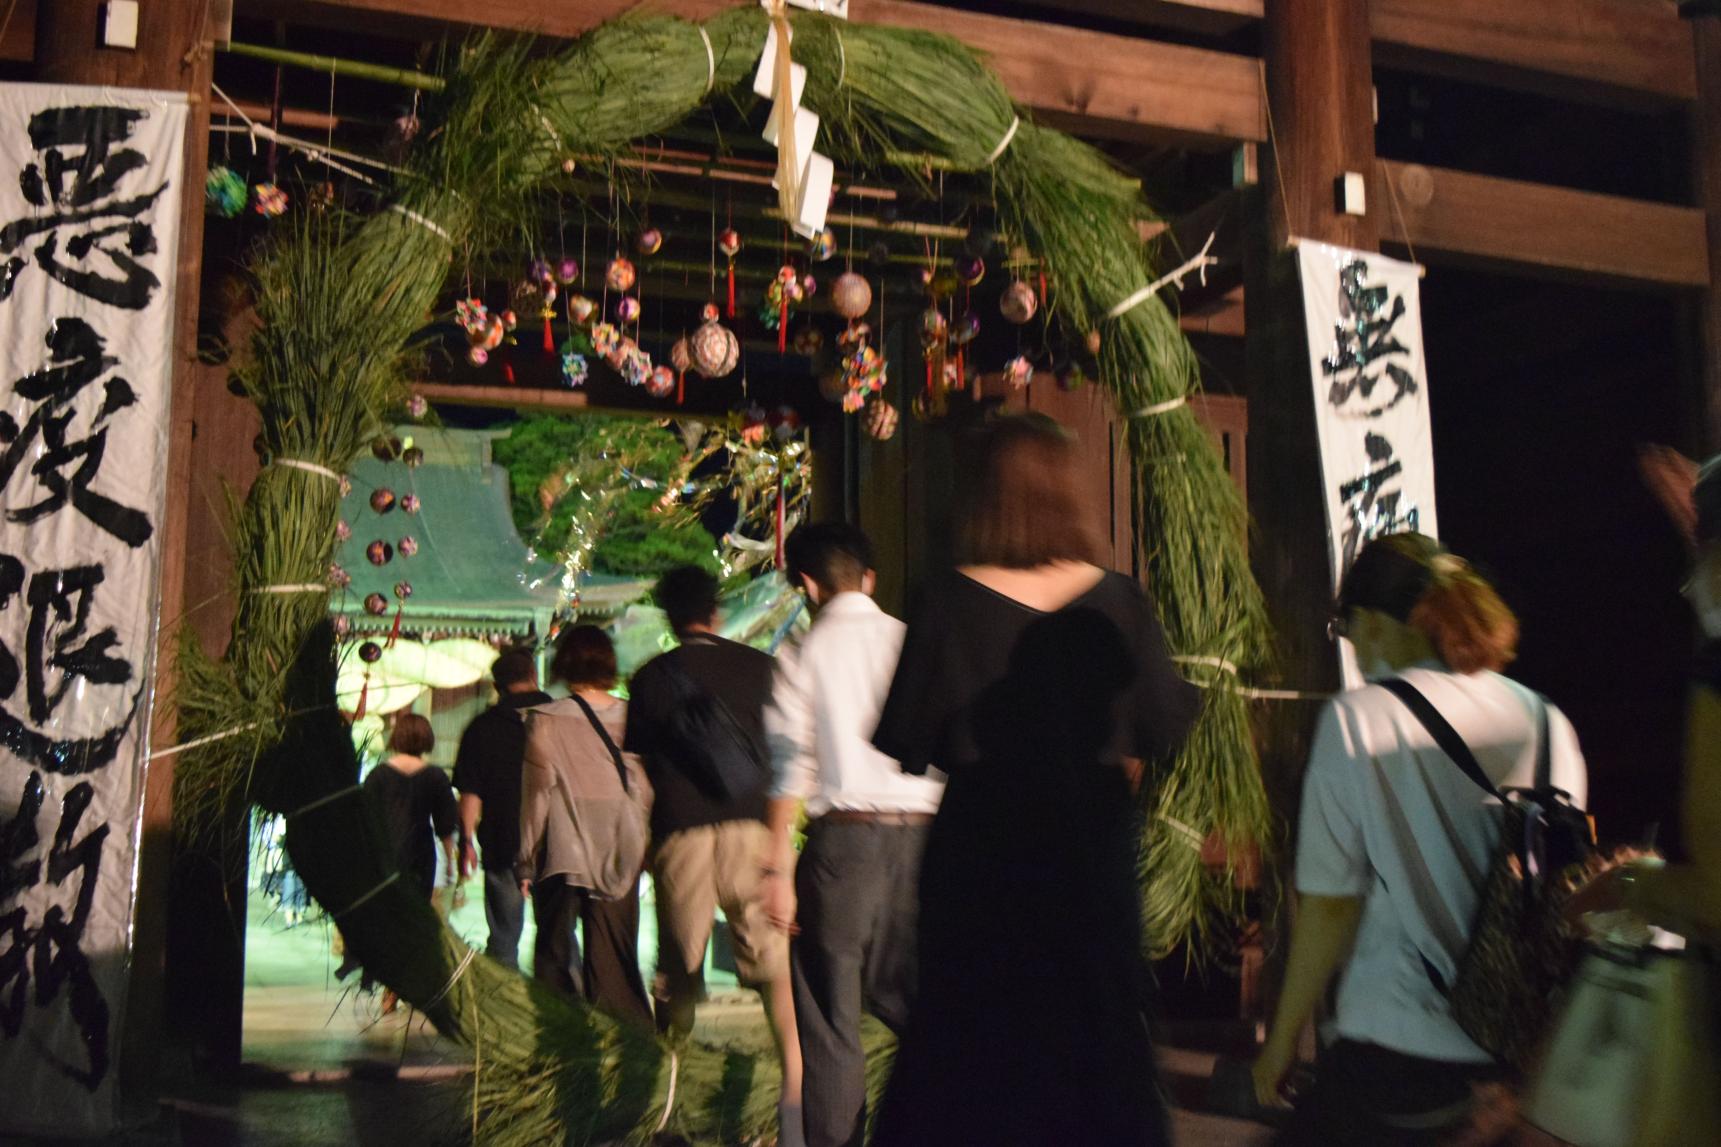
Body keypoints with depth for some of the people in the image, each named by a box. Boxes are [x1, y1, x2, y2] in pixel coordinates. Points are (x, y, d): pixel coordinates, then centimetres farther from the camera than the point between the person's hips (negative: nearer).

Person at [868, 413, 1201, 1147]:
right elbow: (1163, 731, -4)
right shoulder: (1118, 602, -8)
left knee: (970, 1039, 14)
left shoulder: (948, 603, -13)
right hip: (1093, 846, 2)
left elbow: (907, 743, -9)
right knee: (1096, 1030, 18)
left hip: (982, 848, -1)